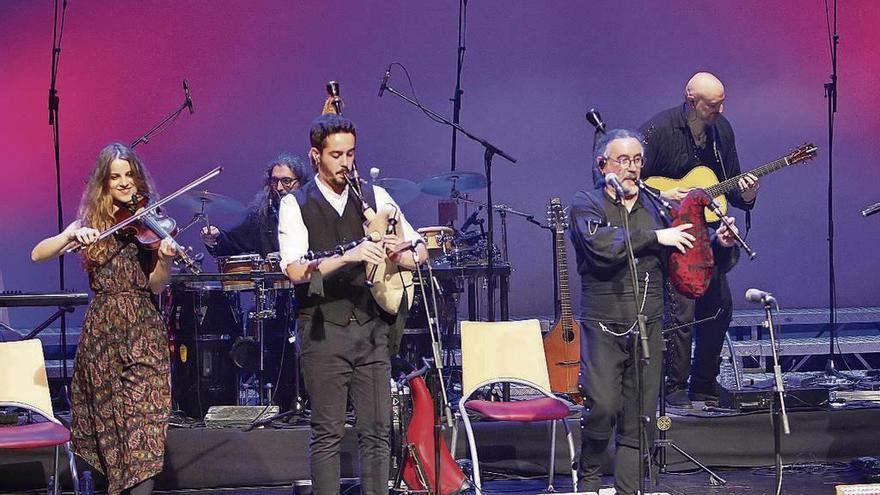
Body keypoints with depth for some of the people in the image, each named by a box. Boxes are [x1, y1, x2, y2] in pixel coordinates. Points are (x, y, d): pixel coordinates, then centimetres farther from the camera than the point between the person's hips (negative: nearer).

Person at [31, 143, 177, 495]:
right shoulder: (92, 221, 8)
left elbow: (155, 286, -1)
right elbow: (38, 254, -2)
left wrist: (165, 260, -21)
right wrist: (72, 236, -18)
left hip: (142, 332, -2)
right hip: (102, 331, 2)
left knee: (142, 418, -13)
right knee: (108, 420, 6)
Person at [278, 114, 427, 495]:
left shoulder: (375, 197, 10)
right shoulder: (295, 205, 0)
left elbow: (419, 249, 12)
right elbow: (295, 270, -13)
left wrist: (400, 255, -12)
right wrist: (349, 257, -25)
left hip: (373, 325, 3)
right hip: (324, 330, -3)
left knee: (377, 430, 3)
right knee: (328, 433, -1)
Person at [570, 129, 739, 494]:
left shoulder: (655, 208, 15)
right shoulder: (586, 206, 1)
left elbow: (682, 258, 21)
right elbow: (601, 245, -20)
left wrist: (717, 242, 4)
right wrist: (655, 237, -15)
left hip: (648, 327, 4)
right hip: (603, 326, -4)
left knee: (640, 416, 2)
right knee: (603, 406, -15)